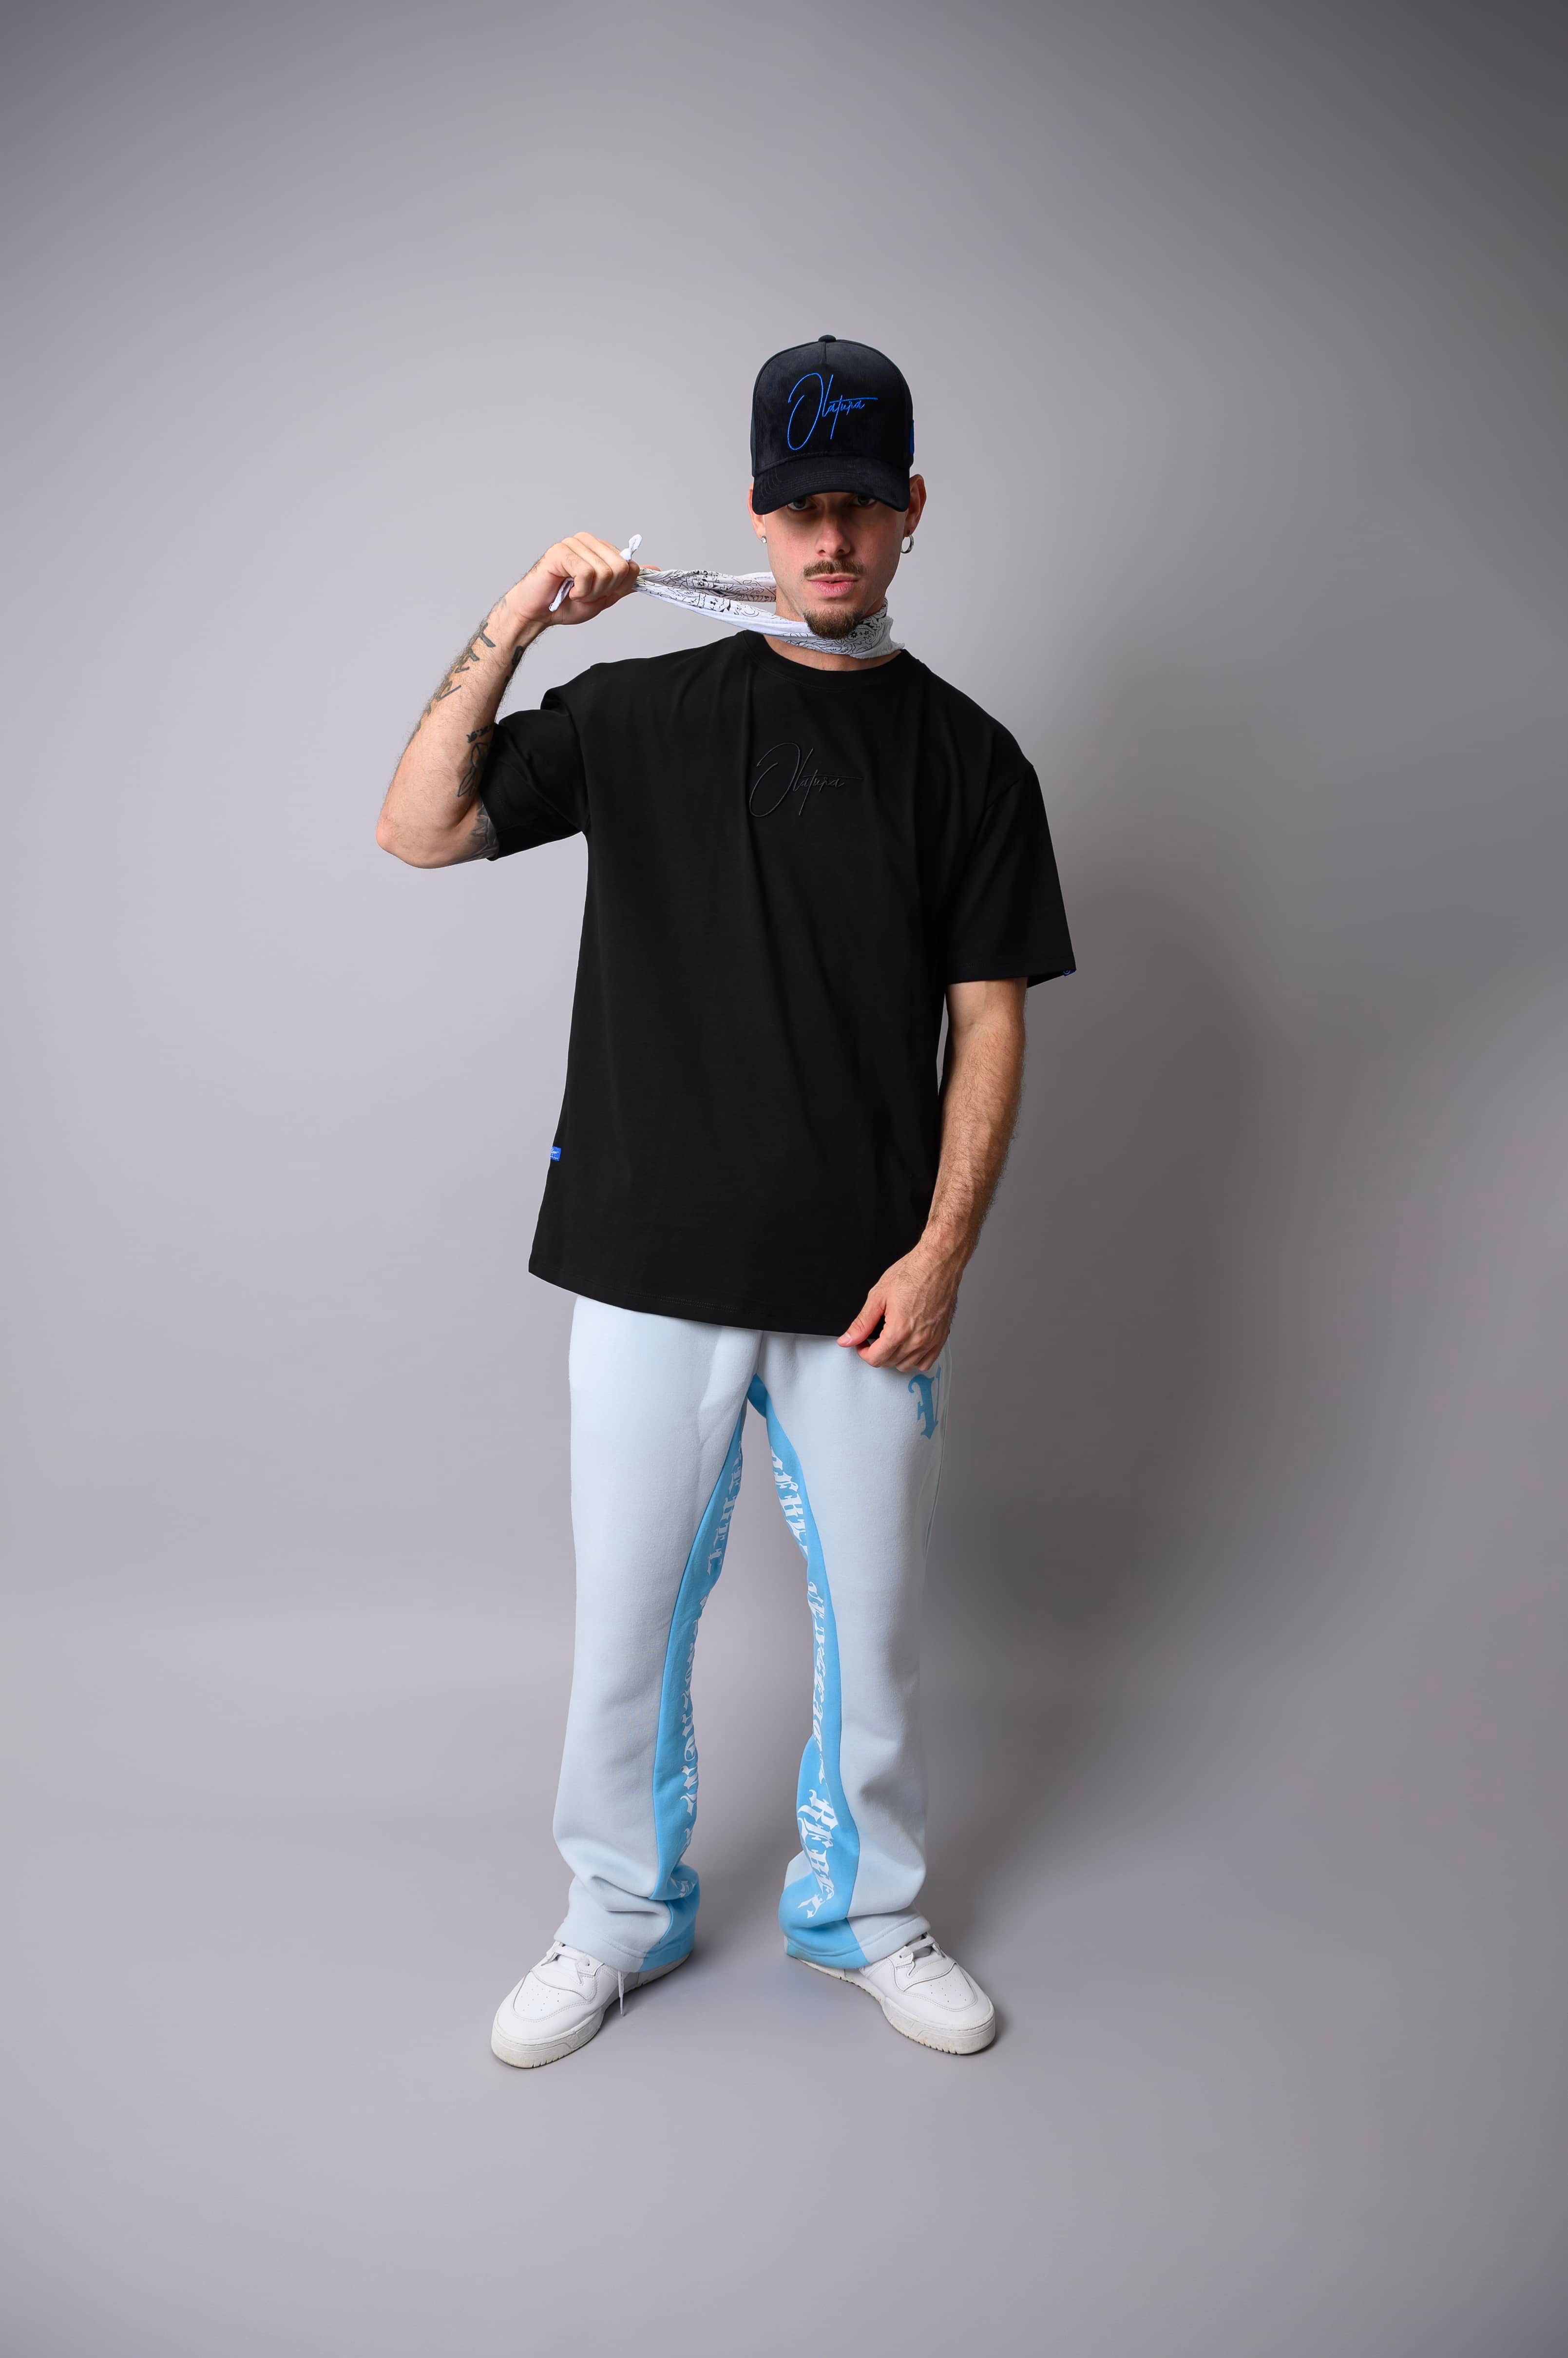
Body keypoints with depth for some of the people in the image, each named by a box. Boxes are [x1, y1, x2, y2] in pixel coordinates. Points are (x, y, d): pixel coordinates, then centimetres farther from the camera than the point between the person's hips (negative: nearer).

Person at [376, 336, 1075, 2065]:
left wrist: (942, 1246, -7)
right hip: (653, 1261, 0)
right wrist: (512, 627, -13)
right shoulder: (642, 711, 5)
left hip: (865, 1281, 1)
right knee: (626, 1613, 10)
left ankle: (860, 1909, 36)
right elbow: (419, 830, -3)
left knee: (871, 1615, 12)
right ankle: (621, 1916, 33)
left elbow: (988, 1019, 2)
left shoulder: (970, 758, 6)